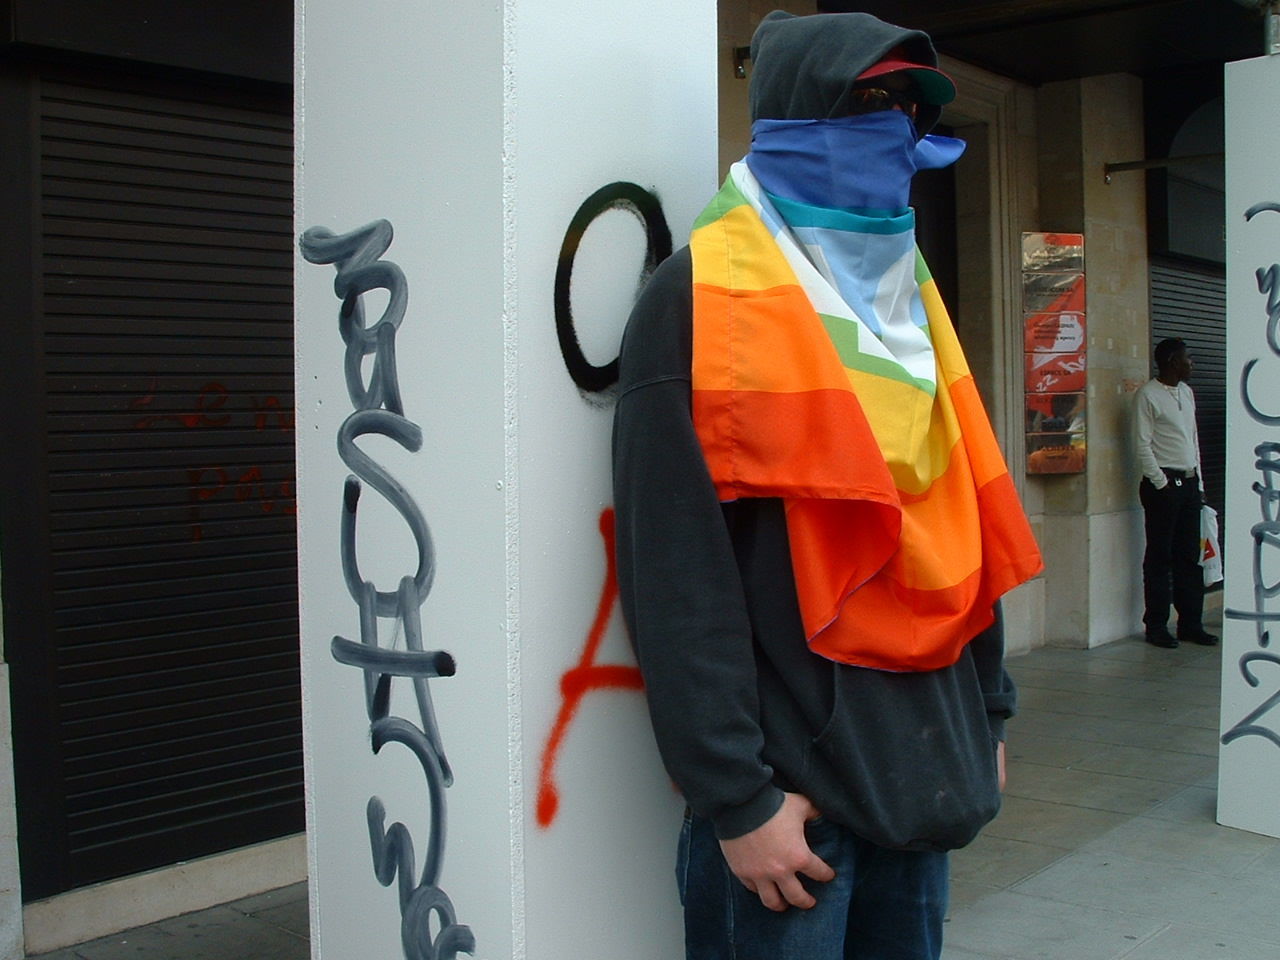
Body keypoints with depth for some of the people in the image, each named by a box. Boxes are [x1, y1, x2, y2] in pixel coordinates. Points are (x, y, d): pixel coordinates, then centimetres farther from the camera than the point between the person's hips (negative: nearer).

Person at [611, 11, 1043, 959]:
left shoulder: (905, 295, 12)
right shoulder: (698, 302, -11)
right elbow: (679, 575, -16)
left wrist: (989, 709, 14)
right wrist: (736, 793, -17)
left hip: (925, 762, 7)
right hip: (791, 777, -7)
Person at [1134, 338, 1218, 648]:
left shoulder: (1187, 392, 17)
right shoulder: (1148, 394, -7)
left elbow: (1193, 440, 20)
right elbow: (1143, 445, -11)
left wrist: (1198, 484, 14)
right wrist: (1161, 483, -14)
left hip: (1189, 482, 7)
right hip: (1162, 483, -7)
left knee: (1190, 556, 8)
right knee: (1159, 558, -2)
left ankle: (1191, 623, 14)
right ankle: (1156, 626, 4)